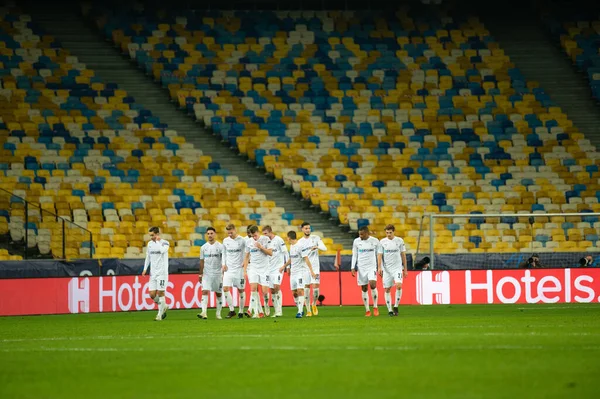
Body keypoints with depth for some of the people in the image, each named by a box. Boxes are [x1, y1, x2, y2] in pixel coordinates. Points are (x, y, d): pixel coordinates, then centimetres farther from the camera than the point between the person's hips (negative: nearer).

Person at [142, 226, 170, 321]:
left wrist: (157, 241, -15)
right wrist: (145, 269, 11)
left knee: (160, 292, -7)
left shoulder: (165, 243, -6)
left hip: (162, 272, -5)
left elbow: (162, 250, -28)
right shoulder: (150, 244, 10)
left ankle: (160, 314, 3)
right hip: (153, 273, 5)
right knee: (152, 294, -3)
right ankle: (164, 306, 22)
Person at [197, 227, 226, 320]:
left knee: (218, 294, 6)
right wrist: (200, 274, 14)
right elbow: (202, 261, 13)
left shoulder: (220, 246, -2)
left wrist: (224, 265, -37)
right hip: (206, 274, 1)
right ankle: (204, 313, -23)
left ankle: (218, 314, 17)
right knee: (205, 291, -14)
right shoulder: (203, 247, 7)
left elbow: (223, 257, -16)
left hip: (217, 273, -1)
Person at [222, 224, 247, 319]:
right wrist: (224, 264, 12)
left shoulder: (242, 240, -6)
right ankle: (231, 310, -2)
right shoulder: (225, 241, 7)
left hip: (239, 268, -4)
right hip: (229, 268, 4)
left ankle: (241, 311, 13)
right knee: (225, 288, -10)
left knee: (241, 290, 2)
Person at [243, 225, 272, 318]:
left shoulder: (265, 239, -2)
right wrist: (244, 270, 8)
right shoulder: (249, 242, 6)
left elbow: (270, 253, -5)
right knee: (253, 288, -14)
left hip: (264, 268, -2)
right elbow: (246, 257, 13)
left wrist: (261, 247, -17)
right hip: (253, 268, 2)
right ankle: (255, 312, -14)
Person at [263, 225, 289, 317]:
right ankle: (276, 311, 9)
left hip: (278, 267, -7)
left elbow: (285, 253, -7)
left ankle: (279, 311, -15)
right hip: (269, 268, 7)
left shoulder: (278, 240, -8)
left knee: (276, 287, -17)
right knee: (272, 290, 4)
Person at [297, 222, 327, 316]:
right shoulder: (300, 242, 4)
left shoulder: (316, 238, 4)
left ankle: (314, 304, 19)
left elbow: (324, 248, -6)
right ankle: (308, 311, 2)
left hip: (315, 267, 0)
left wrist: (317, 247, -25)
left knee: (315, 287, -8)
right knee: (307, 288, -4)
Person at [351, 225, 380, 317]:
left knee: (372, 284, -21)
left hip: (372, 267, -2)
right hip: (361, 268, 2)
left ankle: (375, 307, -5)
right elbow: (354, 255, 8)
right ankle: (367, 310, 9)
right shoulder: (356, 242, 2)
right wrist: (353, 268, 0)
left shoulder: (375, 241, -1)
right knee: (364, 289, 1)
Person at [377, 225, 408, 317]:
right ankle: (389, 310, 8)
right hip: (386, 269, 1)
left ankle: (396, 306, -6)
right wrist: (379, 267, -12)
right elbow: (379, 255, 1)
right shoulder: (382, 242, 2)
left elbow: (403, 255, 7)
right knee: (387, 289, 0)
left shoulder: (399, 241, 3)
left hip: (397, 267, -1)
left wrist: (405, 269, 7)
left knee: (399, 285, -20)